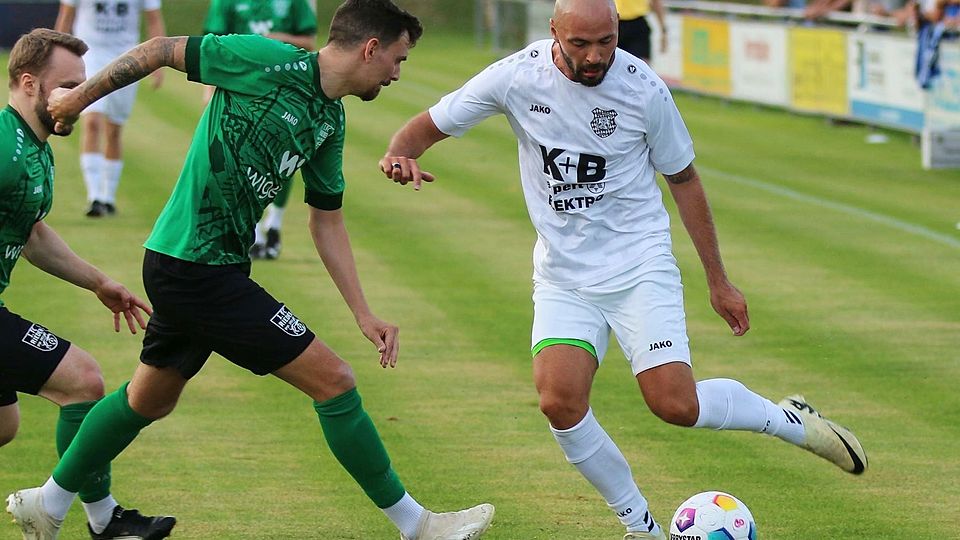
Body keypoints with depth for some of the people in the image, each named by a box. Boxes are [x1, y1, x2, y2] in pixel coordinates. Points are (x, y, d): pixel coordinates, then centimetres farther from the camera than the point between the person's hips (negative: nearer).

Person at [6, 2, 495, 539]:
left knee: (150, 399, 25)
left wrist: (364, 314, 10)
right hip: (194, 268, -10)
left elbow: (327, 221, 15)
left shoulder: (331, 122, 8)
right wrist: (81, 96, -2)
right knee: (333, 380, -8)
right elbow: (163, 50, -9)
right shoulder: (270, 62, -18)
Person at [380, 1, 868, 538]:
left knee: (676, 403, -16)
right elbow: (428, 126, 0)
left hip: (641, 266, -2)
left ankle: (789, 419, 12)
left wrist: (719, 281, 5)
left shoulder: (643, 88, -12)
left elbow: (683, 179, 2)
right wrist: (402, 152, -25)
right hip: (563, 278, 2)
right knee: (560, 402, -18)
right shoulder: (516, 78, -10)